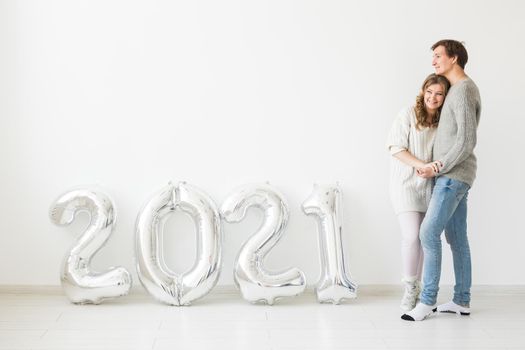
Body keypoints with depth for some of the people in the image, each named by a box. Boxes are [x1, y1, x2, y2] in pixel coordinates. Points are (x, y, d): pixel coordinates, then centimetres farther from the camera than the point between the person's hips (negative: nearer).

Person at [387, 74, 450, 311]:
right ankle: (410, 290, 0)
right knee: (411, 236, -14)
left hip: (428, 186, 5)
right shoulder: (408, 115, -7)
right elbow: (395, 148, -11)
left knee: (422, 238, 6)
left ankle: (416, 289, 18)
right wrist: (420, 164, -22)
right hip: (405, 183, -5)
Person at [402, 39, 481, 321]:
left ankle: (427, 300, -7)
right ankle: (462, 301, 14)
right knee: (456, 237, 10)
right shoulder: (456, 90, 17)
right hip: (451, 176, 10)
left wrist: (438, 168, -16)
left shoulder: (463, 90, -15)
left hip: (453, 176, -10)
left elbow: (467, 141, -21)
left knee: (429, 233, -12)